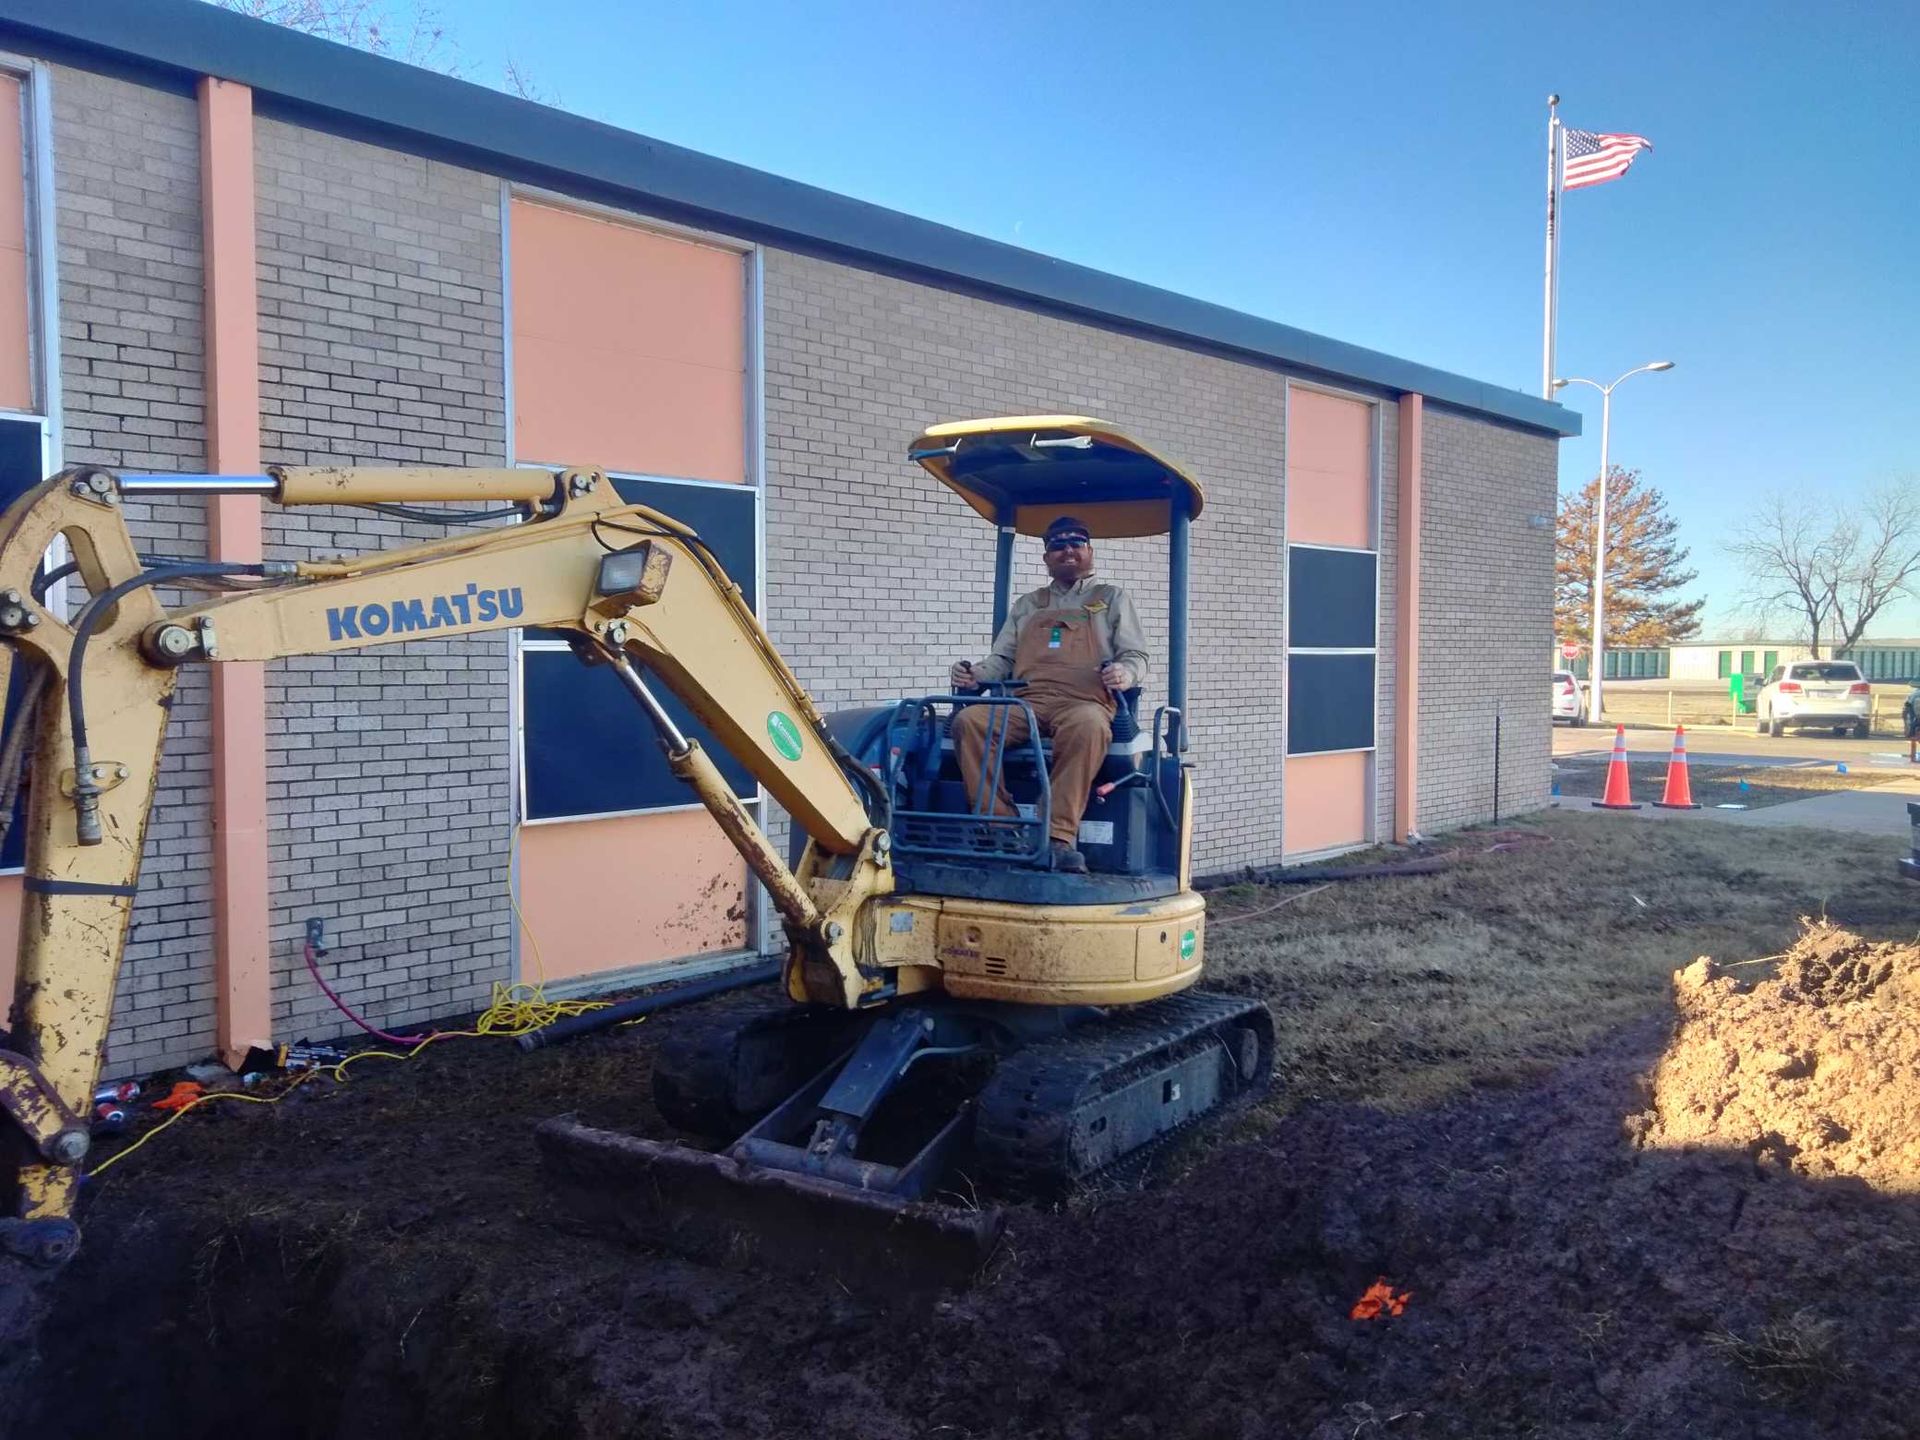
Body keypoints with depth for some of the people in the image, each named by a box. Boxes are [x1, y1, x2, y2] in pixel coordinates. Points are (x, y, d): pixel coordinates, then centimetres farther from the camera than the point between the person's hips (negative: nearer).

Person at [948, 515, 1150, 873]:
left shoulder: (1112, 599, 23)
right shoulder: (1026, 606, 31)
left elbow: (1136, 657, 14)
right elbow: (1002, 659, 27)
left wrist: (1125, 673, -12)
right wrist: (975, 673, 3)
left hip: (1084, 702, -3)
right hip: (1025, 702, 3)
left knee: (1087, 727, -41)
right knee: (969, 721, -27)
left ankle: (1060, 837, -40)